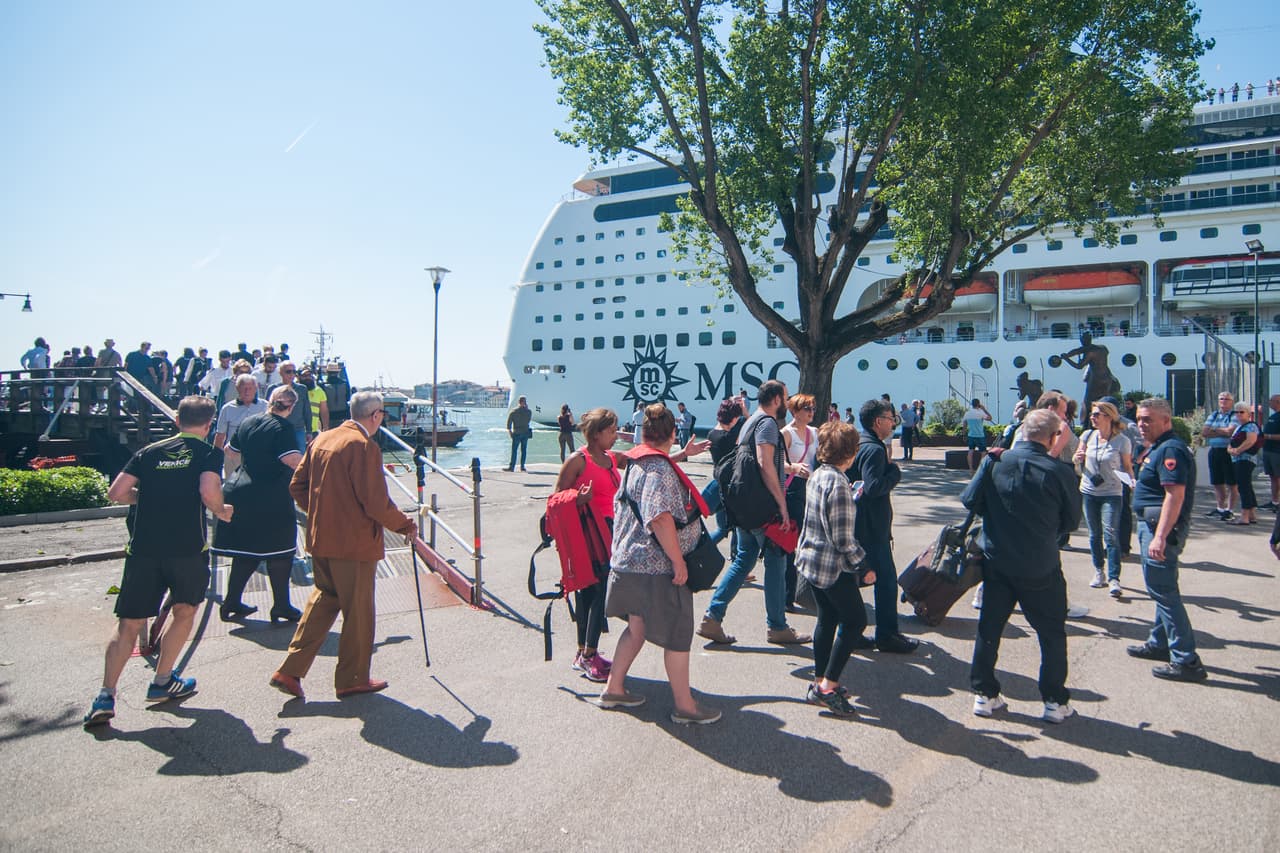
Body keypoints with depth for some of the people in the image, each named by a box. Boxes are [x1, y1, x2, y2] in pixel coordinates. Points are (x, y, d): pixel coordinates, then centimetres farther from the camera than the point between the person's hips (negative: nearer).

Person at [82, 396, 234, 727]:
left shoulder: (150, 451, 14)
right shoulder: (209, 453, 1)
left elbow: (116, 492, 8)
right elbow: (208, 492, -16)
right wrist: (221, 511, 4)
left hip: (143, 548, 3)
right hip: (187, 548, -3)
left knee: (129, 623, 9)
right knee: (184, 611, 19)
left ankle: (105, 696, 1)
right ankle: (162, 682, 23)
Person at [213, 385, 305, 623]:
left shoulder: (247, 422, 9)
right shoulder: (282, 427, -13)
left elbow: (230, 451, 22)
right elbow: (292, 459, -25)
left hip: (240, 491, 7)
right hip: (271, 499, -7)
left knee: (246, 551, 17)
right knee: (279, 552, 3)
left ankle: (231, 602, 22)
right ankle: (281, 606, 9)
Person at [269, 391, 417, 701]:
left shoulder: (321, 439, 7)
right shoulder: (365, 446, -18)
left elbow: (297, 485, 10)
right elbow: (376, 502, -20)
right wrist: (405, 525, -5)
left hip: (321, 538, 8)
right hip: (355, 542, -8)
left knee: (324, 599, 22)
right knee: (358, 611, 8)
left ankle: (290, 671, 19)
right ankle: (352, 679, 21)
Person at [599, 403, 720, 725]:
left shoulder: (636, 463, 10)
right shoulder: (660, 468, -19)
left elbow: (623, 506, 24)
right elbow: (660, 517, -29)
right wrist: (679, 562, -24)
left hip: (631, 562, 10)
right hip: (658, 566, -10)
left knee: (637, 627, 20)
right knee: (677, 635, 3)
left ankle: (613, 689, 30)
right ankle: (684, 706, 14)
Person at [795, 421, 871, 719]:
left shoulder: (817, 475, 5)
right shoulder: (839, 484, -22)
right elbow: (843, 539, -21)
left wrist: (853, 497, 22)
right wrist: (863, 568, -11)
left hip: (810, 558, 9)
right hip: (832, 565, -9)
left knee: (827, 618, 17)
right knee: (855, 620, 3)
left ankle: (820, 683, 25)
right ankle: (828, 686, 4)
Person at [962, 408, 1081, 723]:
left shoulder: (995, 462, -8)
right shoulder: (1058, 472, -13)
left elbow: (969, 499, -3)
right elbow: (1072, 520, -1)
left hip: (996, 562, 2)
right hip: (1040, 567, -2)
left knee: (989, 627, 14)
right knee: (1051, 632, 14)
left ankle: (984, 694, 21)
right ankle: (1055, 701, 20)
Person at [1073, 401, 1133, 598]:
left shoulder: (1122, 441, -9)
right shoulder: (1088, 435, 1)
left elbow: (1127, 466, -1)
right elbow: (1076, 460, 12)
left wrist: (1132, 481, -20)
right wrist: (1077, 458, -11)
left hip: (1111, 493, -4)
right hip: (1089, 491, 4)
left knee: (1111, 535, -10)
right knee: (1094, 535, 11)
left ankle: (1114, 579, -8)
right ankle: (1098, 572, 26)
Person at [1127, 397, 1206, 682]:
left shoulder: (1170, 449, -18)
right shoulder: (1156, 448, 15)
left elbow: (1175, 495, -27)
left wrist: (1160, 537, -31)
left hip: (1161, 527, -11)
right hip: (1151, 525, 11)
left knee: (1163, 591, -8)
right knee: (1162, 589, 20)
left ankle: (1186, 661, -4)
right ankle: (1160, 644, 33)